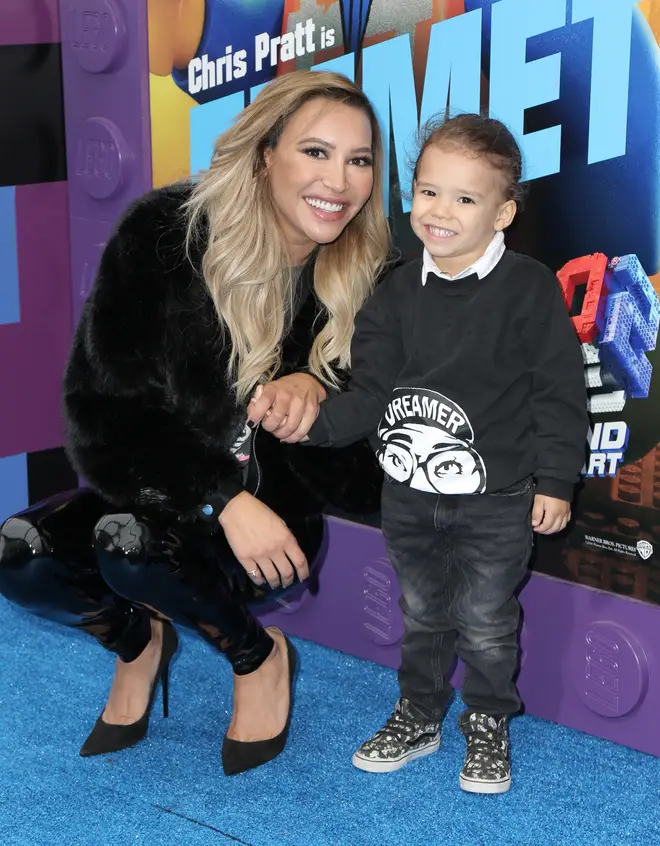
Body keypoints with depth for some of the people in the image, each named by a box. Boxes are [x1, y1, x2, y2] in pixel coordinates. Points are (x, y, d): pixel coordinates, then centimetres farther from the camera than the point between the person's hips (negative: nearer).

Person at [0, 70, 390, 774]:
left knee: (133, 542, -32)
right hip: (158, 490, 2)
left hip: (275, 512, -1)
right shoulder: (166, 236, -16)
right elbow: (101, 407, -17)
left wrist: (317, 388, -27)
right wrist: (221, 499, -28)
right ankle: (139, 641, 9)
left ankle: (259, 659, -1)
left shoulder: (371, 281, -12)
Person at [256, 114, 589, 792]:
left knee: (486, 624, 12)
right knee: (420, 616, 21)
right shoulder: (397, 293, -2)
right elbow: (370, 393, -3)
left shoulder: (529, 289, -14)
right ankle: (418, 715, 41)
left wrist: (556, 481, -10)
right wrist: (314, 421, -19)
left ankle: (488, 724, 35)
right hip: (410, 496, 4)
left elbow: (559, 392, -10)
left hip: (496, 502, -4)